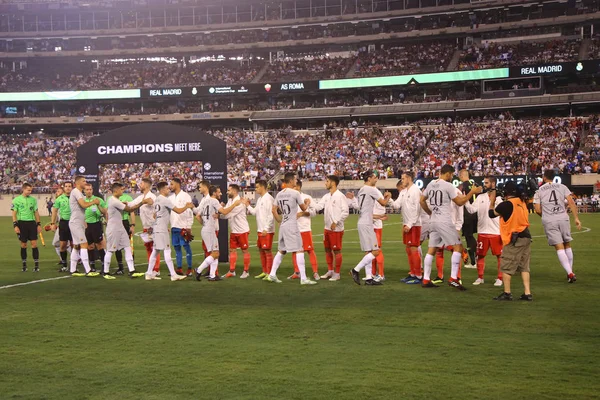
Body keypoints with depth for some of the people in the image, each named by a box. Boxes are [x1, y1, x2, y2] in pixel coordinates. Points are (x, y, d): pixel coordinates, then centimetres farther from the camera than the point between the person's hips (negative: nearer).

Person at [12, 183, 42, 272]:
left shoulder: (33, 199, 8)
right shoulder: (16, 200, 0)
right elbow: (14, 214, 0)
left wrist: (39, 224, 7)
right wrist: (15, 225, -8)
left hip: (32, 223, 2)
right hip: (22, 223, -2)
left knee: (34, 244, -5)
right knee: (23, 245, 4)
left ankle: (36, 264, -3)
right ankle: (24, 264, 14)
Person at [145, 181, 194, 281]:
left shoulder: (157, 200, 15)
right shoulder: (165, 200, -13)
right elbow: (178, 211, -15)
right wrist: (187, 206, 1)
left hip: (156, 228, 9)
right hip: (161, 230, -9)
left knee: (155, 251, 12)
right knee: (167, 251, -9)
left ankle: (149, 273, 15)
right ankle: (173, 275, -10)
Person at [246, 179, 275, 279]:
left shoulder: (268, 199, -14)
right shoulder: (260, 199, 15)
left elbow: (271, 216, -19)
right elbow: (254, 212, 18)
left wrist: (266, 229, -21)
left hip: (267, 231, -9)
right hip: (260, 230, 9)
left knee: (267, 251, -5)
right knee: (261, 250, 12)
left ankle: (270, 273, 1)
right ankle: (264, 272, 20)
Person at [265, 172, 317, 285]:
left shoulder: (279, 194, 8)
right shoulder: (295, 193, -10)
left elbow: (274, 210, 10)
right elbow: (303, 208, 1)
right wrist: (307, 203, 21)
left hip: (283, 225, 7)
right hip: (292, 225, -7)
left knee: (281, 251, 17)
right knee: (299, 250, -5)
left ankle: (272, 274, 17)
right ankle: (303, 278, -7)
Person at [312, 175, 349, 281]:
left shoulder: (340, 196, -12)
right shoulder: (326, 196, 11)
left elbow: (345, 212, -15)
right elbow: (318, 206, 3)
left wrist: (336, 222, -17)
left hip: (336, 229, -8)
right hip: (327, 228, 8)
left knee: (337, 250, -1)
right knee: (327, 249, 13)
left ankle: (337, 274, 7)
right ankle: (330, 271, 25)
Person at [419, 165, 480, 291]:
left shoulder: (431, 184, 9)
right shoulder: (448, 186, -11)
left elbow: (422, 201, 16)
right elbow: (459, 202, -8)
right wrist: (472, 192, 1)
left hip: (433, 221, 8)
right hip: (444, 222, -8)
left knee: (432, 250, 11)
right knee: (458, 247, -2)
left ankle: (426, 280, 11)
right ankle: (453, 279, -8)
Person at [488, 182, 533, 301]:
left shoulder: (506, 204, -12)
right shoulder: (522, 203, 10)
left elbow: (492, 214, -1)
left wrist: (492, 201, 12)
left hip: (514, 239, -7)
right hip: (526, 237, 7)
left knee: (506, 267, 2)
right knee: (524, 267, 10)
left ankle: (507, 293, 4)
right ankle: (527, 293, 8)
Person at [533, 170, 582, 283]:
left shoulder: (539, 191, 6)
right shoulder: (562, 187, 9)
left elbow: (538, 210, 1)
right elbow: (571, 203, -1)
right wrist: (576, 218, 1)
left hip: (549, 221, -1)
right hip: (563, 218, 1)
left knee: (559, 247, -3)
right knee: (567, 245, 15)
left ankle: (570, 273, -13)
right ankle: (571, 271, 20)